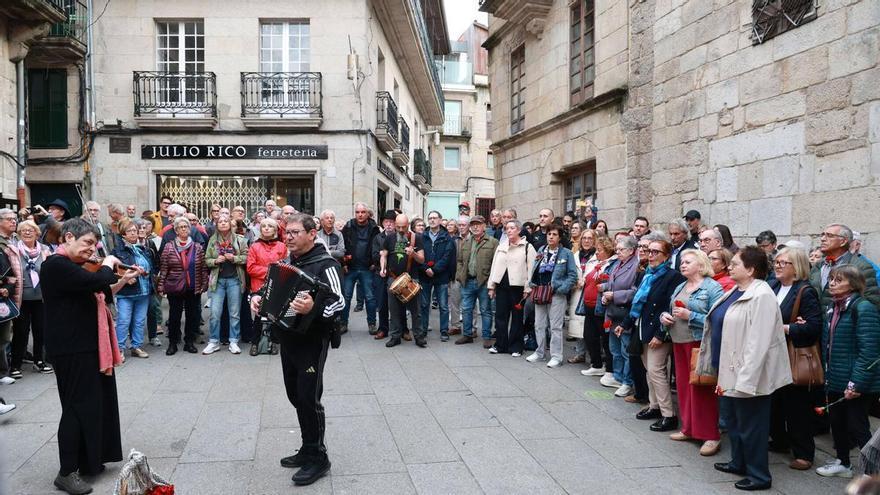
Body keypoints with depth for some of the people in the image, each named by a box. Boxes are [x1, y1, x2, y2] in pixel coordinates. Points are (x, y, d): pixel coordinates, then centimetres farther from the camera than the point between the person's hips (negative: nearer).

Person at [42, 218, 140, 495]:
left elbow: (100, 295, 21)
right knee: (79, 406, -4)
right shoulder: (56, 265, -17)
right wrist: (108, 264, -12)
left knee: (94, 403, 15)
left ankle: (87, 461, 27)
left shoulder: (73, 267, 16)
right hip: (72, 350, -10)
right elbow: (96, 282, -30)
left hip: (88, 347, 10)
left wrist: (123, 281, 9)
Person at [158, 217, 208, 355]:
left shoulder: (197, 247, 4)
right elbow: (163, 268, -2)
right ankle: (172, 343, 16)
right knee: (174, 316, 5)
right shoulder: (169, 247, 0)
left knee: (193, 315, 7)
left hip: (194, 288, 1)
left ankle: (189, 342, 19)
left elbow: (203, 268, 5)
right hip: (174, 287, -1)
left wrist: (204, 284, -2)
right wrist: (161, 286, -6)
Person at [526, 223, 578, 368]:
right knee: (539, 324, 13)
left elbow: (573, 275, -8)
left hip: (556, 295, -5)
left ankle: (556, 356, 6)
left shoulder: (566, 253, -5)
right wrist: (533, 285, 6)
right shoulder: (541, 251, 11)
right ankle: (539, 352, 25)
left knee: (555, 326, -1)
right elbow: (535, 270, 19)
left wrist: (560, 288, -15)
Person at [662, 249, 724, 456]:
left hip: (699, 343, -7)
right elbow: (670, 311, 22)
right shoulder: (680, 287, 15)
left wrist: (690, 316, -21)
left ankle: (711, 436, 6)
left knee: (701, 388, -4)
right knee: (683, 385, 12)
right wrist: (664, 316, 0)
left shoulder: (713, 288, -9)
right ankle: (689, 429, 25)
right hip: (679, 341, 8)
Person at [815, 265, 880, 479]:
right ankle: (842, 462, 34)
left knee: (857, 426, 1)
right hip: (836, 381, 8)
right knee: (837, 421, 18)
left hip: (856, 385, -8)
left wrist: (857, 383, -22)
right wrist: (828, 374, 15)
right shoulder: (836, 307, 10)